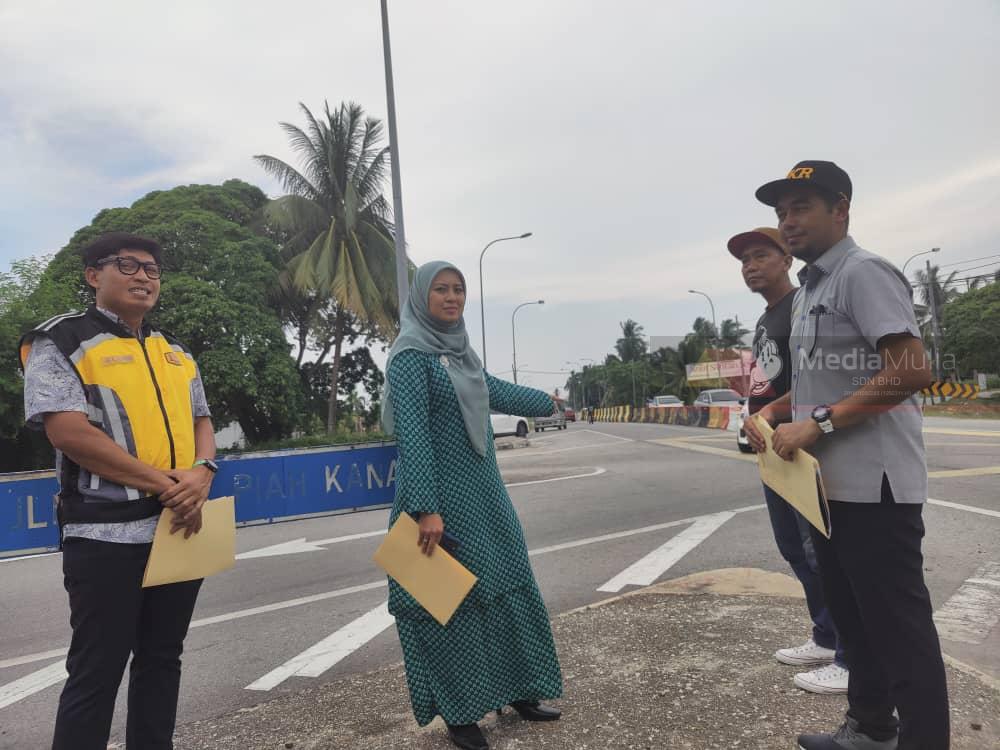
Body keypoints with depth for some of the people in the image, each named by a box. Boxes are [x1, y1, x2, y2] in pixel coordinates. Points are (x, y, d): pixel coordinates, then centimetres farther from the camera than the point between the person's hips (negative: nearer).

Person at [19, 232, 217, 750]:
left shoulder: (175, 353, 15)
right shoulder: (60, 341, -4)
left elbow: (202, 423, 14)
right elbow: (69, 432, -15)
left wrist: (201, 475, -9)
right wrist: (163, 485, -18)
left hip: (182, 527, 6)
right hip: (106, 533, -6)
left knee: (162, 657, 15)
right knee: (98, 668, 3)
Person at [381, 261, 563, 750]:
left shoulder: (459, 352, 11)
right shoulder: (410, 355, -13)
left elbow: (496, 393, 27)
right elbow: (411, 433, -20)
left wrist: (551, 404, 41)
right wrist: (425, 508, -26)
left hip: (482, 490, 8)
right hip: (442, 494, -8)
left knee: (504, 587, 14)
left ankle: (517, 691, 30)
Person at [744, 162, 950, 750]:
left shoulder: (863, 272, -12)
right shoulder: (807, 291, 16)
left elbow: (913, 370, -22)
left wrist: (818, 425, -23)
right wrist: (773, 411, 8)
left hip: (872, 483, -10)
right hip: (829, 481, 10)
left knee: (898, 624, 0)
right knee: (852, 615, 20)